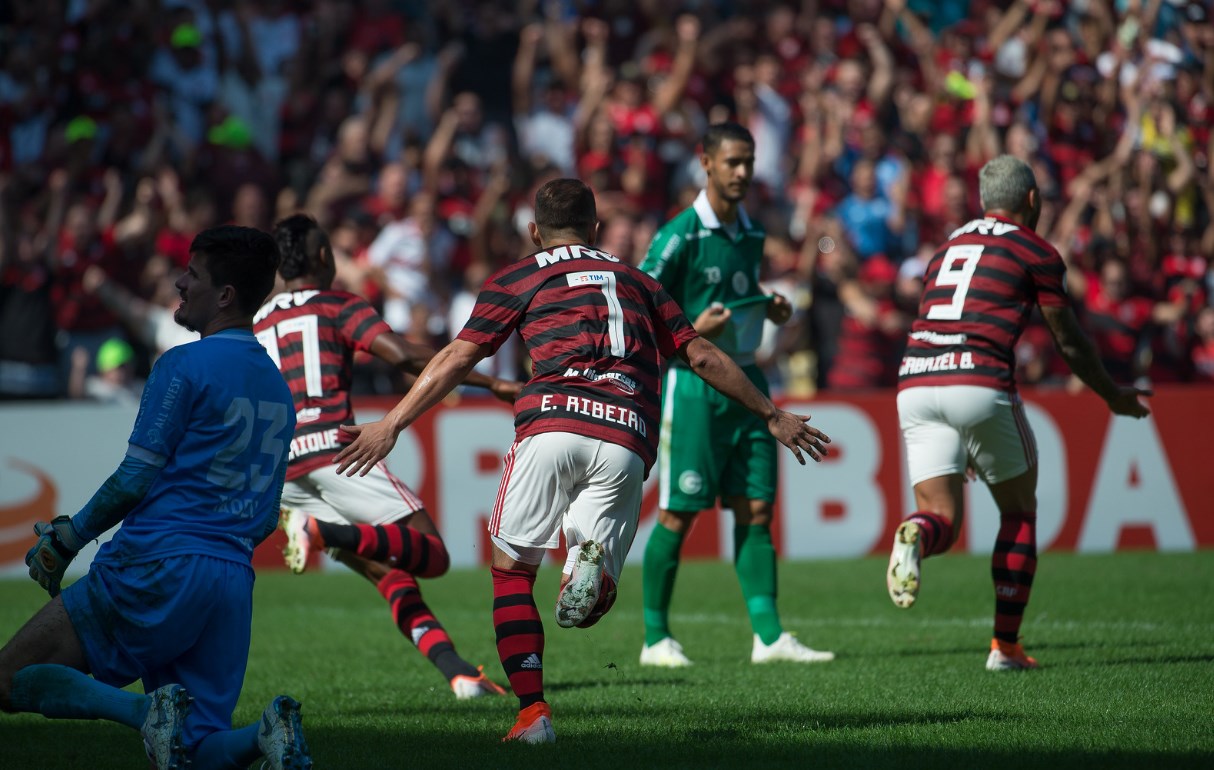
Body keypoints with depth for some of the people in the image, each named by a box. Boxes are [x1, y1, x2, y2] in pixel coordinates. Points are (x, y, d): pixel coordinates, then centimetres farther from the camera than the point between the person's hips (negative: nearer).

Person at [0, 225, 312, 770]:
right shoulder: (278, 388, 18)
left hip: (155, 567, -7)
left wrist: (67, 540, 4)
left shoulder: (184, 367, -6)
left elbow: (134, 481, -8)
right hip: (234, 580, 7)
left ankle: (151, 711, -22)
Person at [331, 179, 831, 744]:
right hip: (627, 440, 2)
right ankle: (593, 565, -29)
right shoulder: (637, 281, 29)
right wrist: (773, 416, 37)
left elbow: (456, 359, 13)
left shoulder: (517, 279, 19)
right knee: (586, 607, 8)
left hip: (552, 423, -2)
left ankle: (532, 711, -3)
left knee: (511, 571, 13)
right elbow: (703, 357, 29)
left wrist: (391, 425, 16)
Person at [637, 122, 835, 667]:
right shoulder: (681, 235, -11)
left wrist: (771, 308, 7)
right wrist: (692, 332, -20)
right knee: (678, 514, -2)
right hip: (693, 382, -7)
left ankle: (769, 636, 1)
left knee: (755, 509, 2)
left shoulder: (752, 233, 11)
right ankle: (656, 638, 7)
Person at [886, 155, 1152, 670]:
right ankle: (1005, 646, 11)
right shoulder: (1036, 253, 8)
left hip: (915, 383, 5)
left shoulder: (947, 249, 26)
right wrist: (1114, 397, 31)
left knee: (942, 518, 7)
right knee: (1020, 512, 14)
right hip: (980, 383, -5)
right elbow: (1070, 343, 13)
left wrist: (958, 442, 41)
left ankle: (915, 535, -30)